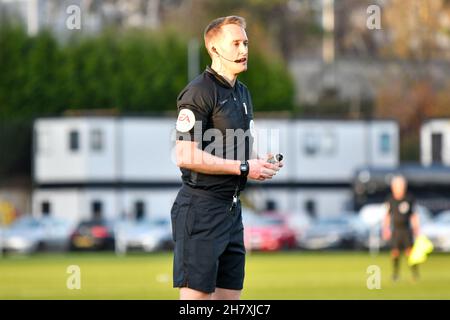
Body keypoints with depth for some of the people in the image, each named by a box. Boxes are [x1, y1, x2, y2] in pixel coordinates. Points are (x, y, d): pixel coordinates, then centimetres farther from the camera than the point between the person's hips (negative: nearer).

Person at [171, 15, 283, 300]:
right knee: (196, 294, -8)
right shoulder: (200, 91, -13)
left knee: (231, 293, 10)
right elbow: (185, 156, -20)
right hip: (201, 209, -9)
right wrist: (243, 167, -18)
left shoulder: (242, 92, 16)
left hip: (232, 208, 9)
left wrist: (260, 163, 5)